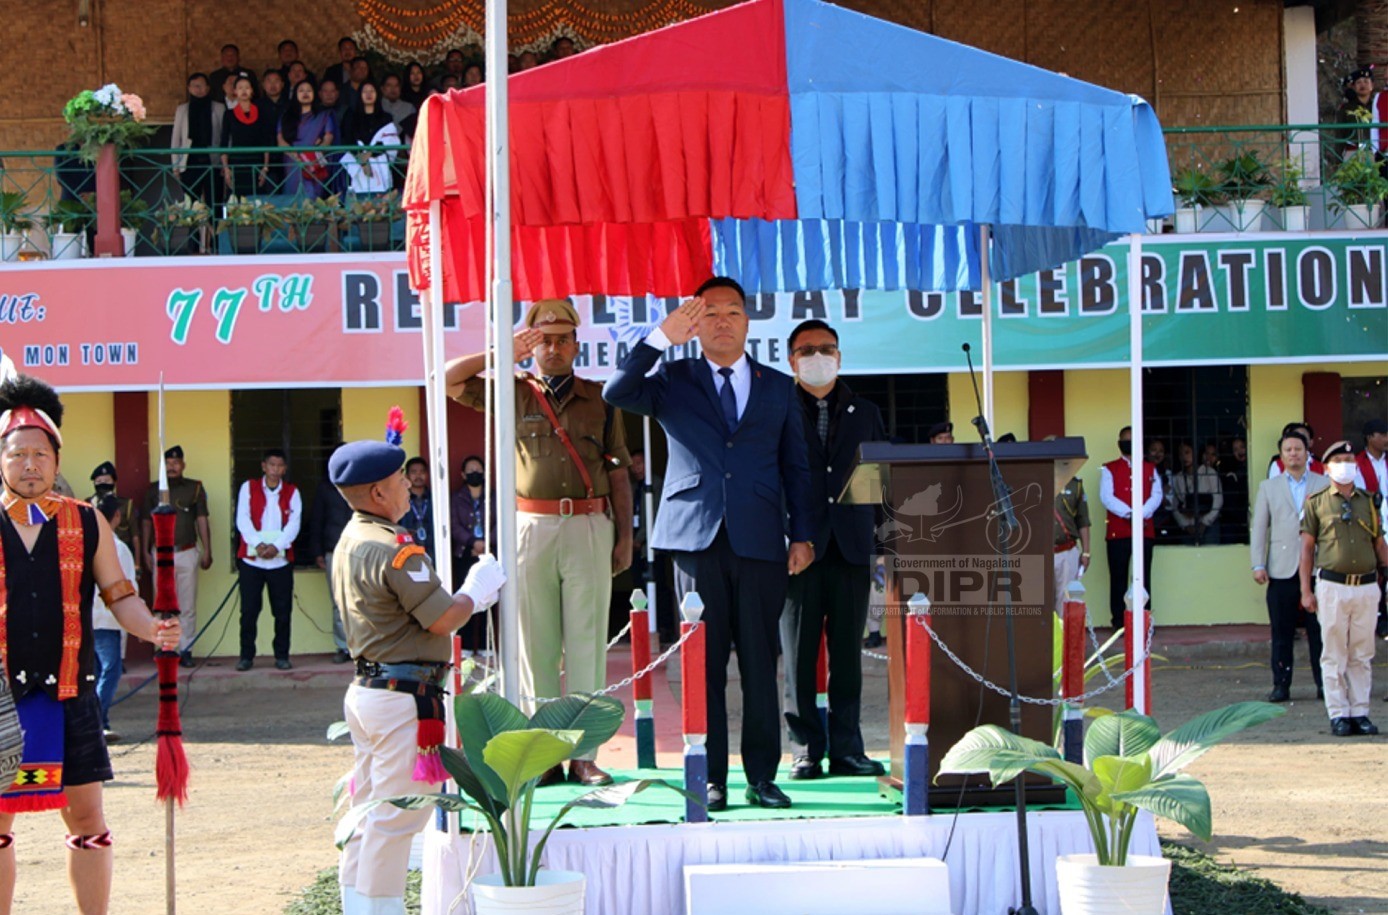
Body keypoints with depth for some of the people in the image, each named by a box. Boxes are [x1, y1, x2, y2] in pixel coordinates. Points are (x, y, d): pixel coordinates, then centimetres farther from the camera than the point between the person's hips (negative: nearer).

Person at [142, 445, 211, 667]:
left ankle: (186, 649, 4)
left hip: (187, 552, 0)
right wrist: (145, 551, 4)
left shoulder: (195, 488, 6)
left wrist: (207, 551, 0)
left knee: (187, 606, 0)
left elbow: (202, 520, 6)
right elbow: (146, 522, 10)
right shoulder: (154, 489, 8)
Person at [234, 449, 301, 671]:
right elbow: (243, 519, -4)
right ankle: (246, 656, 8)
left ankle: (282, 656, 10)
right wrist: (258, 544, -18)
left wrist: (276, 546, -18)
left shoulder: (292, 492, 7)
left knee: (283, 611, 1)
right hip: (250, 559, -1)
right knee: (249, 611, 0)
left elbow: (294, 523, -3)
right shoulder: (248, 488, 6)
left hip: (281, 559, 1)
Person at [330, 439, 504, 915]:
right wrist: (476, 590, 2)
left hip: (365, 691, 10)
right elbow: (443, 620, -15)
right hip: (402, 697, -10)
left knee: (370, 819, 15)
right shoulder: (394, 549, -18)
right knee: (397, 816, -4)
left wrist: (468, 597, 14)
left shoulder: (350, 541, 13)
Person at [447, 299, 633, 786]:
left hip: (590, 527, 0)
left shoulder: (599, 400, 12)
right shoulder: (512, 394, 10)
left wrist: (625, 535, 5)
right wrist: (503, 354, -2)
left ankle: (583, 752, 3)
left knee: (587, 643, -1)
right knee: (536, 645, 0)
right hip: (531, 527, 0)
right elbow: (448, 380, 1)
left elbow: (617, 472, 12)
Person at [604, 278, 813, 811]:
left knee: (760, 666, 1)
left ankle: (761, 777, 8)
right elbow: (616, 393, -6)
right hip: (696, 539, -1)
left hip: (760, 543, 1)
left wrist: (802, 535, 7)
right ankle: (710, 780, 3)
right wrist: (661, 339, -14)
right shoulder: (674, 381, 11)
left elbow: (796, 467, 16)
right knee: (704, 666, -1)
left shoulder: (778, 388, 16)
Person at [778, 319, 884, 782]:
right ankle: (808, 747, 5)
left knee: (847, 653, 4)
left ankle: (846, 748, 8)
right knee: (799, 654, -1)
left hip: (851, 548, 3)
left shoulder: (865, 413, 15)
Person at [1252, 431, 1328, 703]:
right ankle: (1281, 685, 6)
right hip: (1282, 568, 1)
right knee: (1281, 632, 1)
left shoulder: (1325, 485, 10)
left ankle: (1325, 684, 6)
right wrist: (1258, 564, -1)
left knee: (1319, 630, 0)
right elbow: (1259, 528, 9)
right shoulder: (1269, 488, 12)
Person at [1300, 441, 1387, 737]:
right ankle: (1339, 715, 4)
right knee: (1334, 655, 0)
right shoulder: (1316, 502, 4)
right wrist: (1306, 590, -1)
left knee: (1362, 656, 6)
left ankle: (1360, 713, 11)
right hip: (1332, 587, -3)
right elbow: (1306, 547, 3)